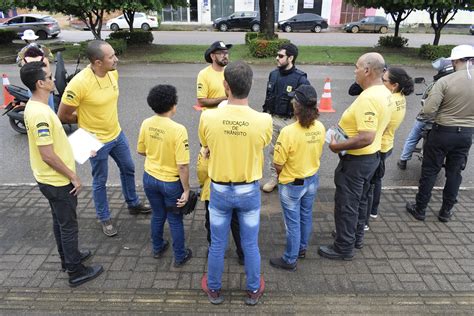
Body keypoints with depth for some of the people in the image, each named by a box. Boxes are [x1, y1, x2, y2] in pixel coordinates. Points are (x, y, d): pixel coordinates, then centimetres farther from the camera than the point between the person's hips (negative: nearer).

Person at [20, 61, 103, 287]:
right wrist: (73, 176, -20)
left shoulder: (33, 106, 4)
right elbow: (47, 155, -28)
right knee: (69, 226, 5)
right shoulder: (40, 113, -28)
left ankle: (68, 258, 42)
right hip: (57, 181, -10)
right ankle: (76, 272, 20)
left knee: (60, 221, 23)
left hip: (50, 179, 10)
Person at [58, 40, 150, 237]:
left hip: (117, 134, 7)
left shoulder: (113, 73, -8)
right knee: (100, 181, 12)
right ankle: (104, 218, 34)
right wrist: (86, 120, -4)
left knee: (128, 169, 22)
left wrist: (102, 116, 9)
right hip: (97, 140, -6)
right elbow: (63, 116, -19)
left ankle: (133, 204, 46)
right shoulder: (79, 83, -29)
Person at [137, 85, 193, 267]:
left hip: (149, 178, 5)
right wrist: (186, 190, -13)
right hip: (171, 182, -5)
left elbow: (141, 151, 7)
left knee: (157, 215, 25)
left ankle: (157, 248, 44)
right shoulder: (178, 130, -26)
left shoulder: (146, 124, -9)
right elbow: (183, 165, -24)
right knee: (175, 220, 14)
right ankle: (180, 257, 30)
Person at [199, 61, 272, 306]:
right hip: (249, 191, 0)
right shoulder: (264, 120, -19)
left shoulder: (208, 117, -19)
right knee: (250, 245, 18)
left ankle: (214, 289, 39)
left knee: (217, 244, 19)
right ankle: (253, 290, 38)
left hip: (219, 190, 0)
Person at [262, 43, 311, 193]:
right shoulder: (273, 74, 3)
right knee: (273, 150, 14)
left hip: (290, 121, -5)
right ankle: (273, 178, 29)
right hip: (273, 119, 5)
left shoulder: (300, 78, -15)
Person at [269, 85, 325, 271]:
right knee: (306, 216, 23)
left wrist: (281, 176, 0)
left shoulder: (288, 132, -29)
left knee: (293, 222, 9)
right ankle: (302, 248, 44)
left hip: (292, 184, -6)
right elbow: (317, 154, 5)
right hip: (312, 180, 6)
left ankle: (290, 260, 26)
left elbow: (278, 165, -21)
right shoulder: (320, 128, -10)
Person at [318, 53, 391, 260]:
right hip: (371, 156, 10)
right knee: (359, 200, 23)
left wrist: (338, 146, -22)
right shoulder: (384, 92, 4)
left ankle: (344, 247, 19)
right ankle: (356, 237, 40)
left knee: (346, 204, 5)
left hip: (356, 160, -10)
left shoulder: (367, 98, -28)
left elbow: (366, 138, -33)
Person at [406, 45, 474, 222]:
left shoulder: (445, 81, -18)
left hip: (443, 132, -4)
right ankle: (446, 211, 26)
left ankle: (420, 209, 19)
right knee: (454, 173, 15)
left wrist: (438, 117, 0)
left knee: (429, 171, 8)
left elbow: (428, 110, -21)